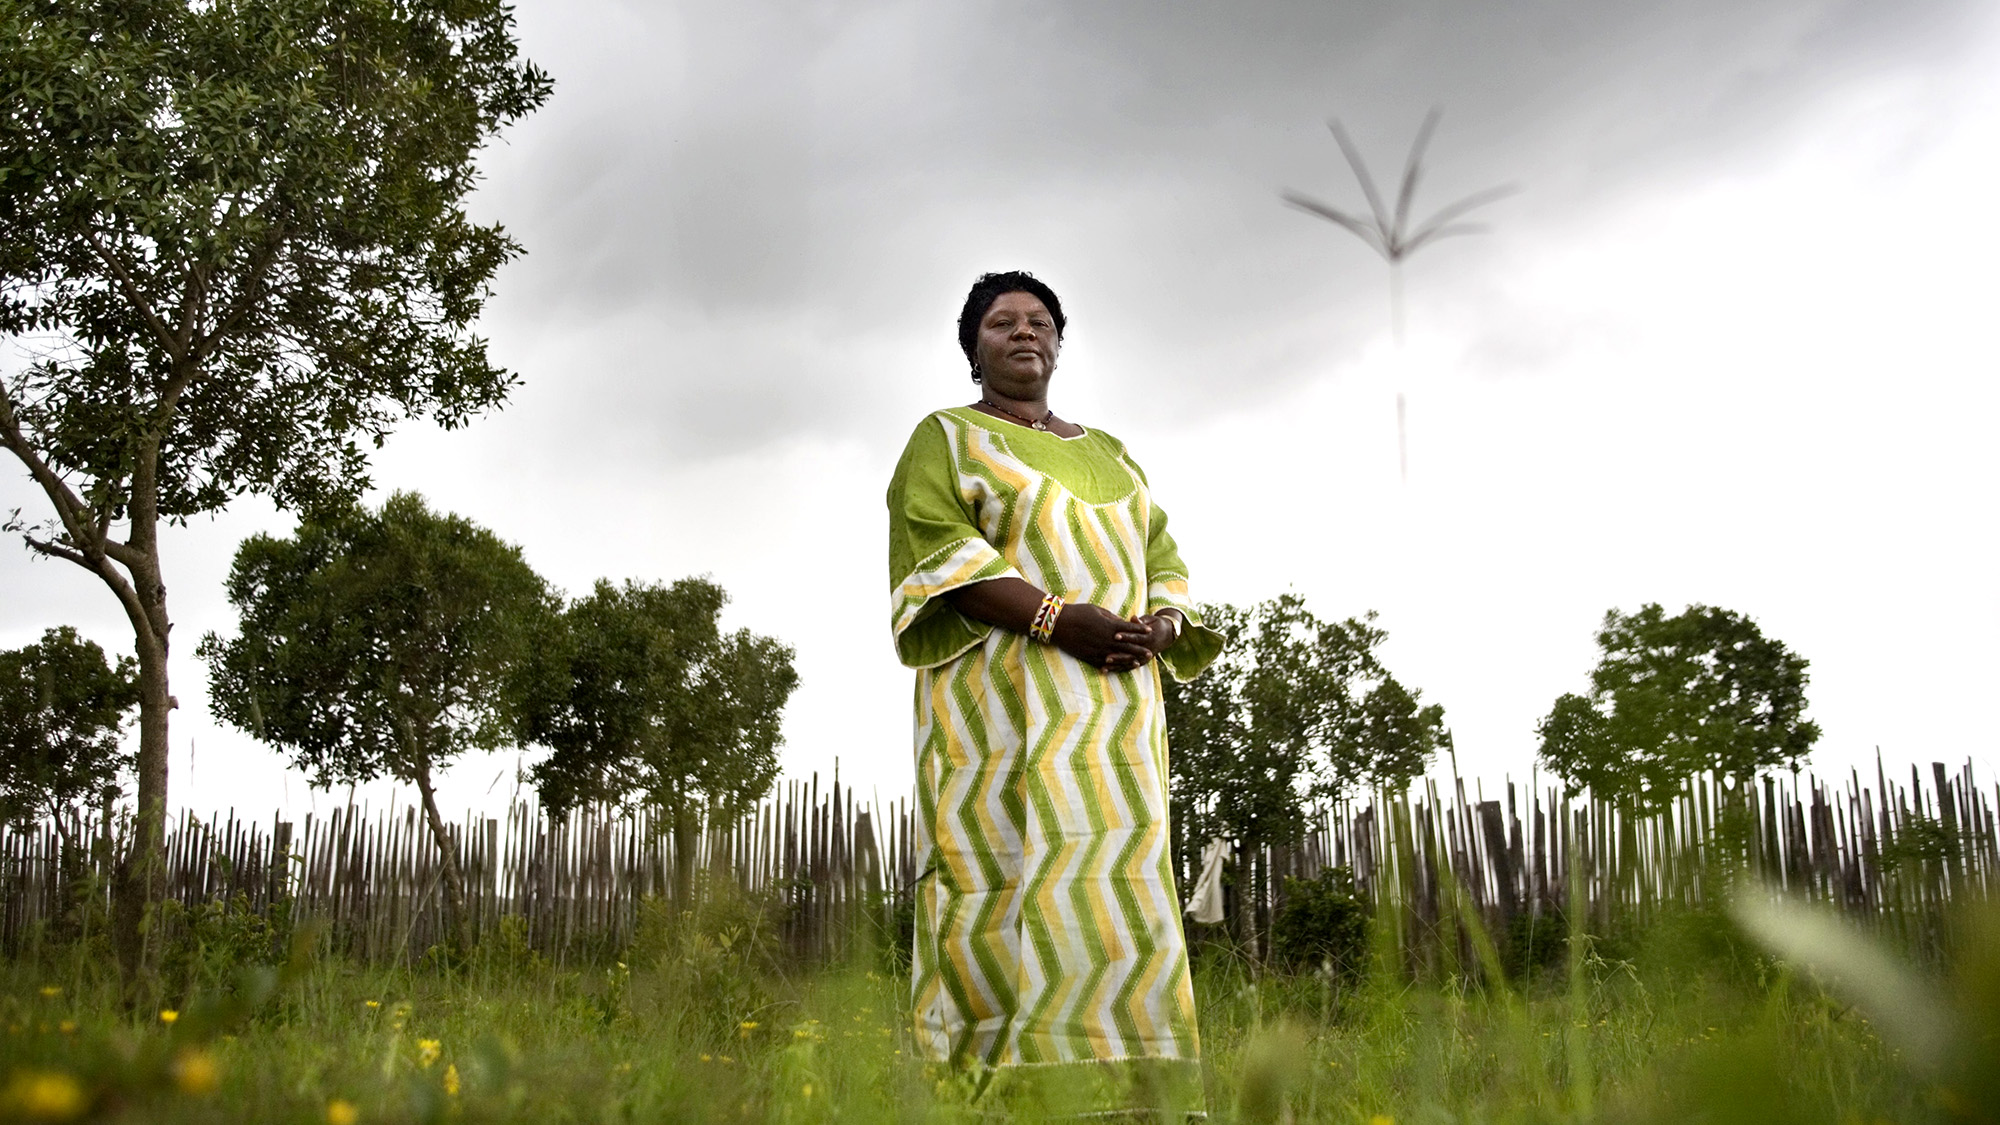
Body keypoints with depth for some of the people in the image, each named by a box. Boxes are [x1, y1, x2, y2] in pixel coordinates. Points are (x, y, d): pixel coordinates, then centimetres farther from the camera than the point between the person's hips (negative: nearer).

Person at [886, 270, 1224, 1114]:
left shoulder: (1107, 455, 24)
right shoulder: (945, 440, 9)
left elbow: (1163, 567, 18)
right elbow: (939, 554, -7)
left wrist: (1155, 629, -7)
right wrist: (1060, 618, -20)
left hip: (1110, 710, 5)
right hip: (1003, 697, -5)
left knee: (1114, 892, -3)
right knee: (1006, 883, -15)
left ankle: (1113, 1094, -4)